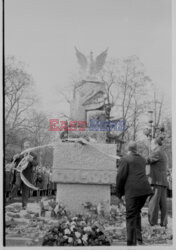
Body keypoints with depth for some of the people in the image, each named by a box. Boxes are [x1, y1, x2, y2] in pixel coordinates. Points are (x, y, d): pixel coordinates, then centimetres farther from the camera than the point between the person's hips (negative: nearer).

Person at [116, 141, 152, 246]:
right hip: (145, 189, 6)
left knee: (131, 216, -2)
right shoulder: (142, 160, 19)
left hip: (132, 191, -6)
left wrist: (119, 194, 1)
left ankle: (132, 243, -4)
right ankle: (139, 239, 19)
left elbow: (121, 177, -6)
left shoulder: (125, 160, 0)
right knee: (137, 213, 22)